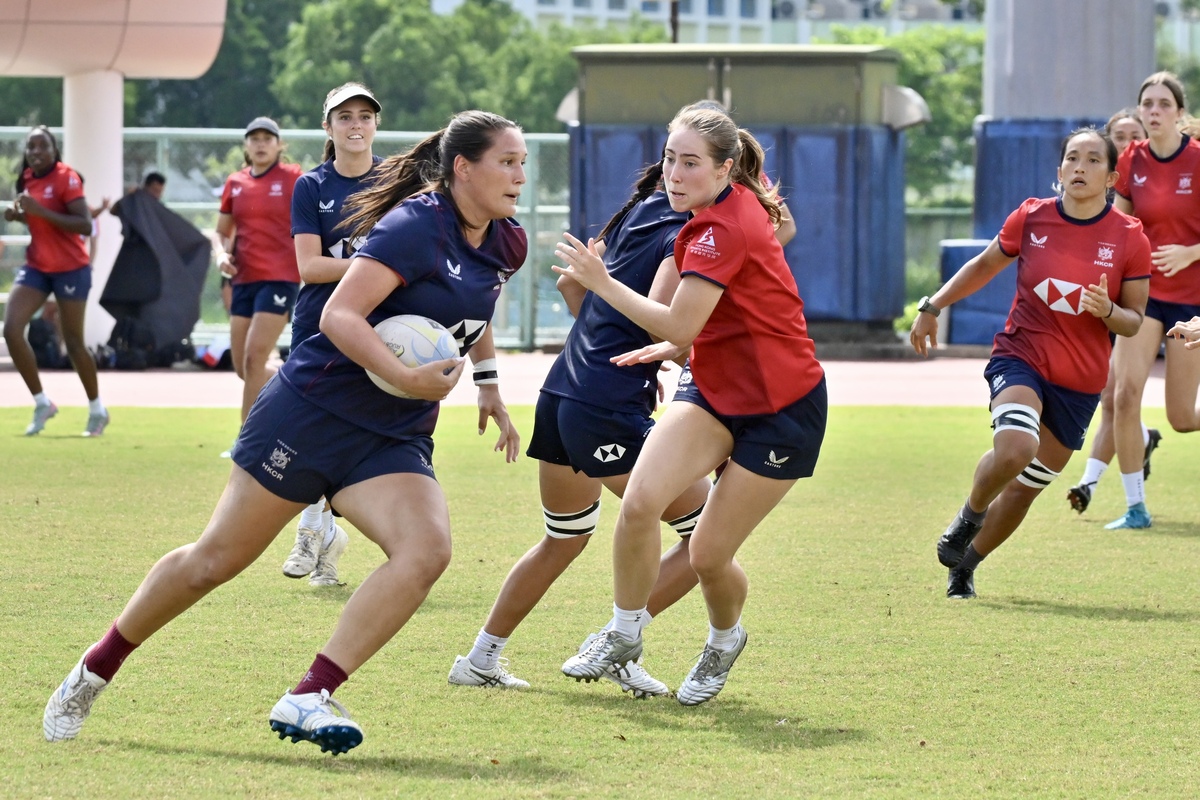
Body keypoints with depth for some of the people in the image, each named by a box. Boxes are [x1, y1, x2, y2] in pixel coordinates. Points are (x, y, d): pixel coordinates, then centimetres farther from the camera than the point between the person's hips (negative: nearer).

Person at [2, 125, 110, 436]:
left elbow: (85, 226, -25)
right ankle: (42, 403, 3)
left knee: (73, 341, 3)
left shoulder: (66, 178, -16)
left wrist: (41, 211, -30)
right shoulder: (28, 179, 5)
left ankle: (97, 409, 23)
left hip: (70, 269, -6)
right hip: (36, 267, 6)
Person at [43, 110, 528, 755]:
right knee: (217, 559, 2)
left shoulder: (504, 247, 7)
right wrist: (405, 377, -32)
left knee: (427, 548, -23)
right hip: (313, 411, -6)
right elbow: (339, 315, -25)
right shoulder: (416, 225, -17)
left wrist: (489, 388, 30)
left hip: (394, 440, 6)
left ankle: (308, 700, -23)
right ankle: (96, 670, 23)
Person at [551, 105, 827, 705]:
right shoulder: (737, 206, 5)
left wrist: (600, 281, -20)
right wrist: (670, 348, 13)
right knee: (640, 502, -16)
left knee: (708, 556, -2)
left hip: (782, 410, -8)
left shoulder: (725, 228, -24)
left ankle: (725, 640, 31)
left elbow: (679, 325, -27)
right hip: (714, 390, 8)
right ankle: (624, 636, 0)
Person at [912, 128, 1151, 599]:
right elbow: (985, 265, 14)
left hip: (1080, 383, 2)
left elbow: (1134, 322, 2)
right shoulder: (1030, 218, -4)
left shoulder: (1130, 239, -6)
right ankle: (970, 515, 0)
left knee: (1026, 486, 9)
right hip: (1020, 357, -2)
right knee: (1015, 447, -31)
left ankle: (967, 562, 33)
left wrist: (1108, 311, -20)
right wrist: (933, 307, 12)